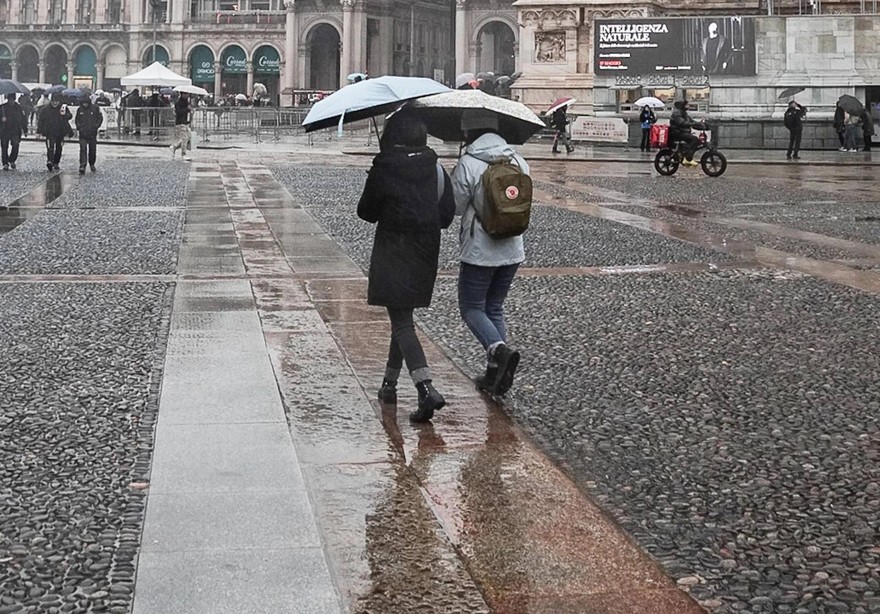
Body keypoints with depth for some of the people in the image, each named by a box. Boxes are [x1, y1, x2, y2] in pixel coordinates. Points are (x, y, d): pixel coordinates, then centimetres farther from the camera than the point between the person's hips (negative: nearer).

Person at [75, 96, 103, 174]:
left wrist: (96, 126, -7)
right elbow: (77, 119, 18)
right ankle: (82, 166, -19)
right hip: (82, 134, 0)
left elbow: (100, 118, 4)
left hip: (92, 133, 0)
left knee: (92, 150, 11)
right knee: (83, 149, -13)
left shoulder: (95, 108, -3)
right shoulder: (80, 110, 4)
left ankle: (92, 165, 30)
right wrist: (78, 127, 3)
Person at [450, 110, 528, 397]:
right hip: (512, 250, 6)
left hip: (479, 251, -6)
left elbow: (455, 207, -9)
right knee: (495, 308, 17)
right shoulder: (518, 161, 3)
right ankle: (495, 373, 13)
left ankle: (498, 348, -19)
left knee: (471, 307, 8)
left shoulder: (467, 164, -15)